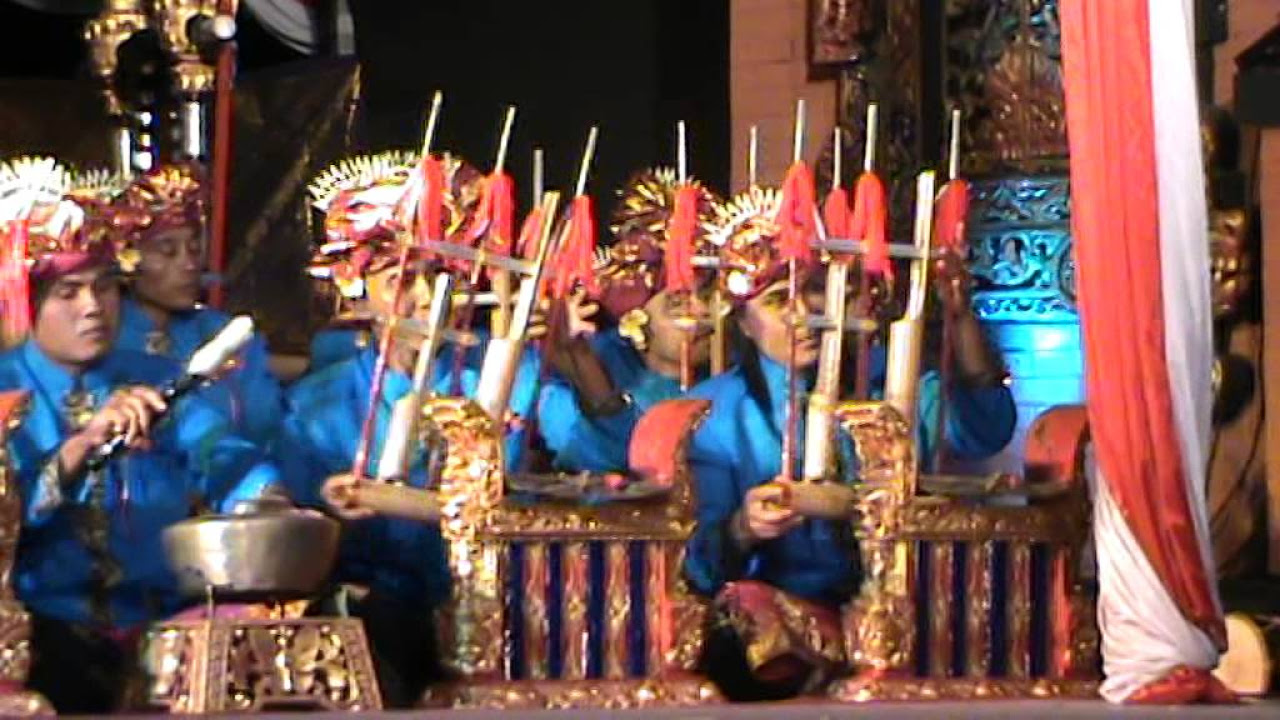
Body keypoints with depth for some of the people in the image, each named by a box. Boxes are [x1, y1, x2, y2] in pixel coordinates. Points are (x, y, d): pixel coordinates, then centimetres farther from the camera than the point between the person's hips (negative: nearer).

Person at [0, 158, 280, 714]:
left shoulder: (161, 381, 14)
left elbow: (226, 460, -2)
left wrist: (270, 505, -23)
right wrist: (82, 445, -23)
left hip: (165, 627, 3)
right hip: (48, 631, -3)